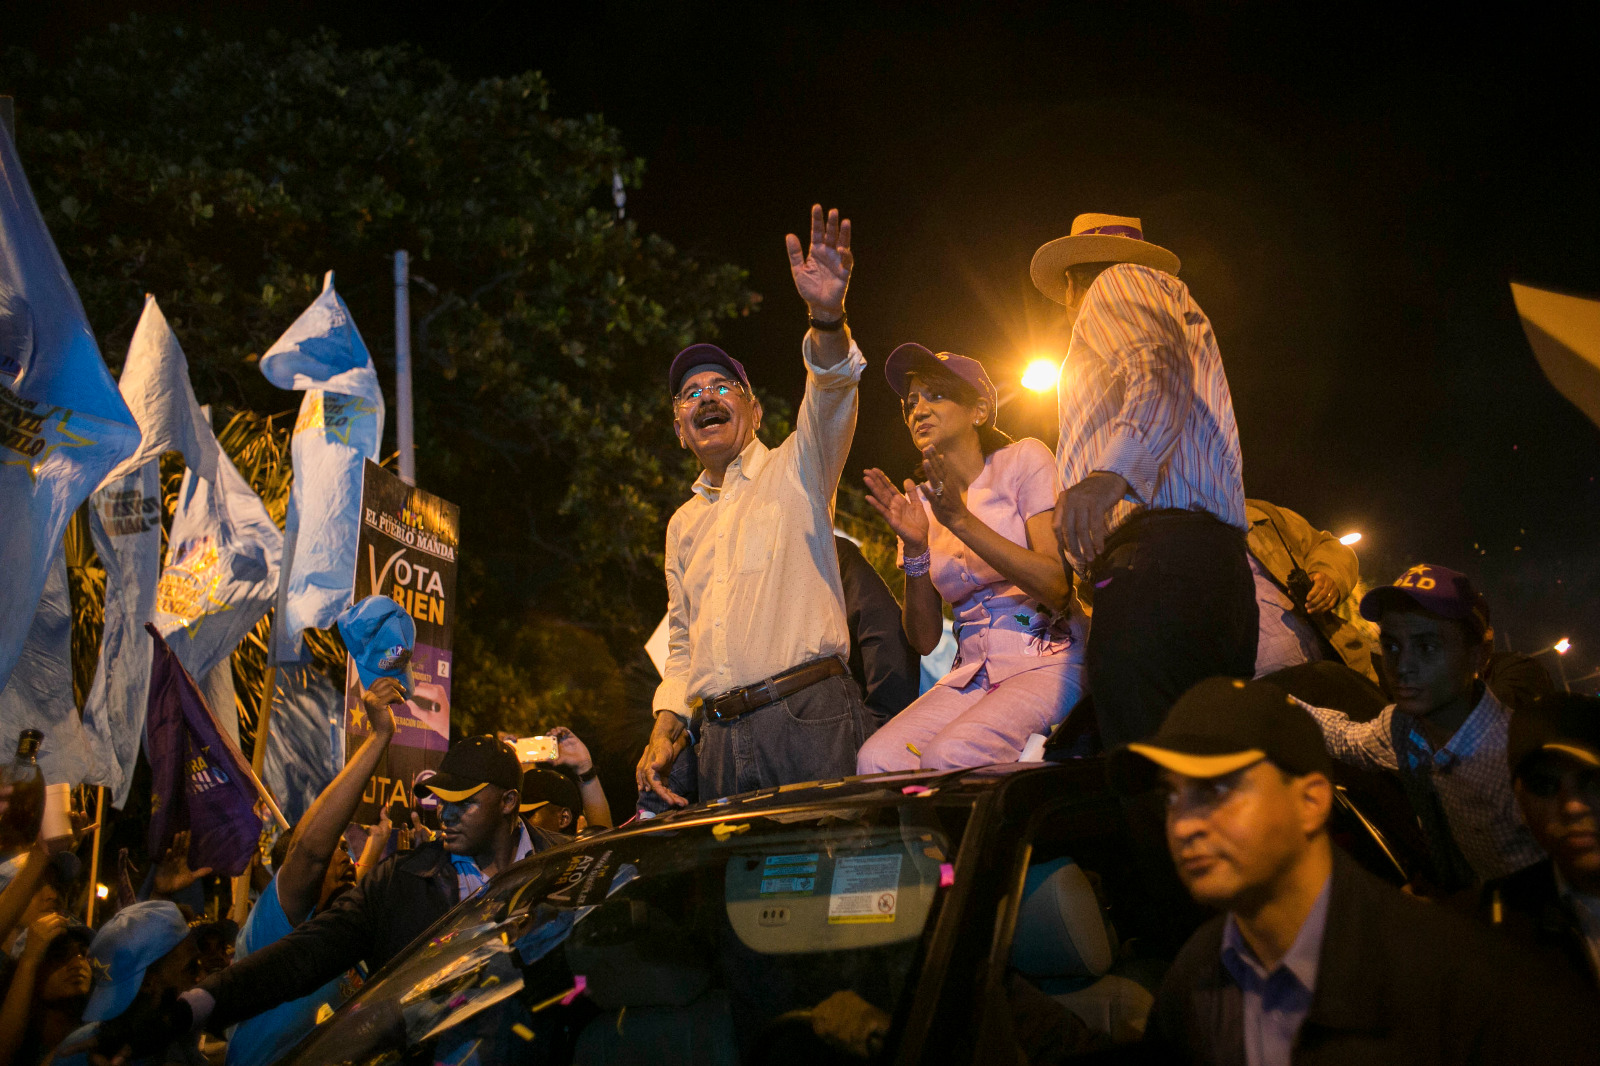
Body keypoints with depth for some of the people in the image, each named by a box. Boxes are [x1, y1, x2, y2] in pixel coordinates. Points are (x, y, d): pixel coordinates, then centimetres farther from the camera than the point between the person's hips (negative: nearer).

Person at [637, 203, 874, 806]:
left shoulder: (794, 470, 9)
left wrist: (827, 317, -32)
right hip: (721, 736, 5)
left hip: (811, 716, -4)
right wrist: (663, 731, 11)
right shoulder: (684, 524, 25)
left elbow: (831, 392, -12)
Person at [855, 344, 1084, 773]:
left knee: (949, 756, -32)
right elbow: (924, 639, 8)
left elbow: (1058, 588, -11)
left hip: (1048, 662, -4)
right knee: (878, 757, -26)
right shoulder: (921, 503, 13)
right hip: (972, 672, 4)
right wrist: (914, 548, -7)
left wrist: (960, 520, -15)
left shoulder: (1024, 460, 2)